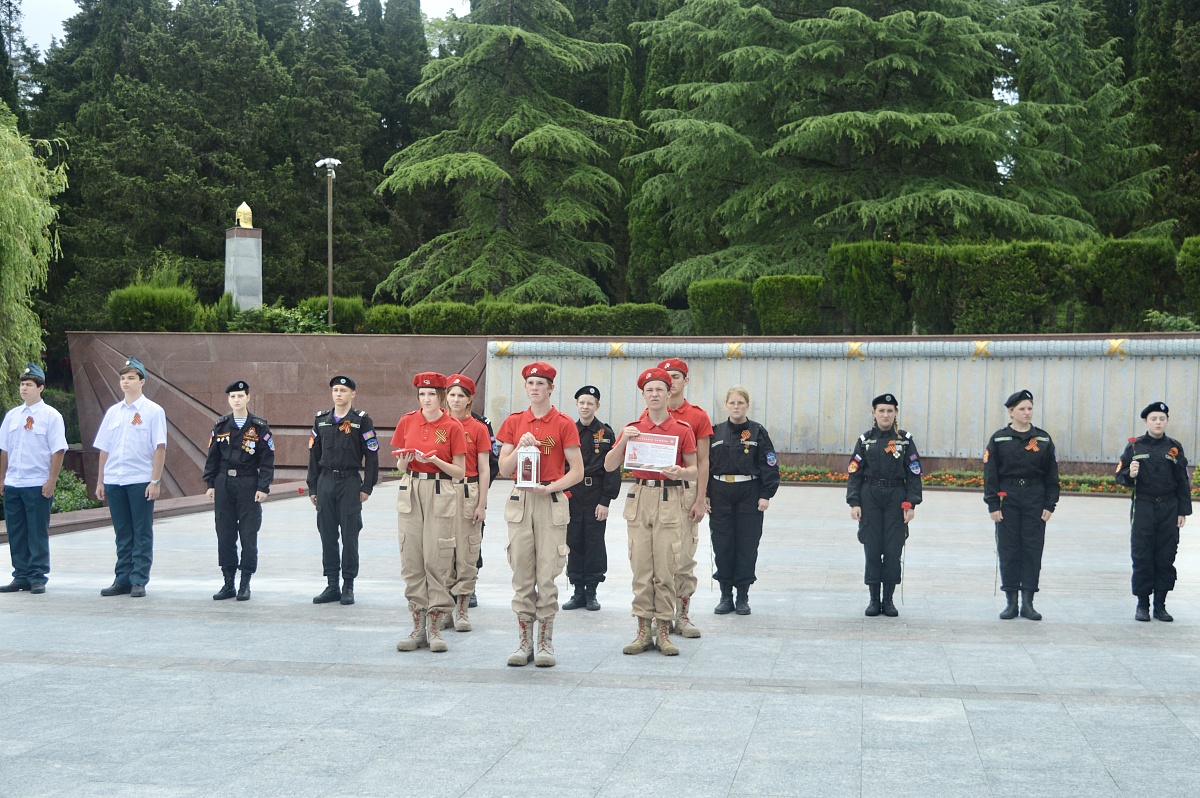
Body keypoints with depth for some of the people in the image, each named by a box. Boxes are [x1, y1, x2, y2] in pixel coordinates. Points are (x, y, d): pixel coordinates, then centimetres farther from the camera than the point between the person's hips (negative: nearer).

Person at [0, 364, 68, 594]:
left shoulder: (51, 416, -4)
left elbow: (58, 451, -7)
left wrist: (51, 481, -12)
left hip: (38, 485, -5)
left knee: (38, 534, -1)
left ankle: (37, 578, 6)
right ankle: (21, 577, 17)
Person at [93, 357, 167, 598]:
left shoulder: (153, 411, -2)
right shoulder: (113, 412, 12)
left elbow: (159, 448, -6)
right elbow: (104, 448, 15)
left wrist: (155, 481, -12)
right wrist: (100, 481, 12)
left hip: (141, 481, -5)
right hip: (114, 481, 5)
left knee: (142, 534, 0)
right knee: (122, 534, 10)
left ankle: (139, 581, 4)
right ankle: (122, 579, 15)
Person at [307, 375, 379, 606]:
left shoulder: (362, 421, -2)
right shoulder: (321, 420, 10)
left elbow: (372, 456, -3)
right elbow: (314, 455, 14)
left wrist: (367, 487, -8)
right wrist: (313, 488, 10)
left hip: (350, 483, -4)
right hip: (326, 482, 4)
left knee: (349, 536, -1)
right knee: (327, 535, 5)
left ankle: (348, 587, 6)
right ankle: (332, 585, 12)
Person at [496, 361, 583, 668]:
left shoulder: (564, 424, 0)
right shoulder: (514, 422, 10)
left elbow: (577, 472, -1)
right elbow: (504, 470, 8)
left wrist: (550, 488, -14)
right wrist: (519, 447, -9)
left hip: (552, 502, -3)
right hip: (520, 501, 3)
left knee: (547, 576, -3)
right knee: (522, 575, 4)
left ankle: (545, 643, 4)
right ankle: (524, 642, 10)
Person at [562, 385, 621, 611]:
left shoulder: (606, 434, 0)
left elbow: (612, 469, -3)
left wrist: (606, 500, -9)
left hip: (596, 497, -3)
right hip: (571, 497, 3)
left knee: (595, 544, 1)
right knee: (574, 543, 5)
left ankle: (591, 592, 10)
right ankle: (578, 592, 13)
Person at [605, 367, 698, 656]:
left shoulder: (683, 429, 3)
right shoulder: (633, 428, 8)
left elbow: (694, 470, 8)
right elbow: (609, 466, 6)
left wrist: (680, 472, -15)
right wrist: (623, 441, -10)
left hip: (670, 501, -2)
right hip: (640, 498, 2)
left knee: (666, 570, -3)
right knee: (641, 569, 2)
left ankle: (664, 632, 4)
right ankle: (644, 630, 9)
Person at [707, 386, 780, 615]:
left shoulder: (758, 432, 1)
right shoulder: (716, 432, 7)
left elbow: (770, 465, -1)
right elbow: (706, 464, 7)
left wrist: (766, 495, -8)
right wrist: (704, 495, 0)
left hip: (749, 495, -2)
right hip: (720, 495, 2)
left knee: (747, 545, 1)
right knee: (722, 545, 3)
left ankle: (743, 597, 11)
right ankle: (725, 596, 13)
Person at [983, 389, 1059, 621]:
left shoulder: (1043, 439, 6)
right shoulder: (998, 439, 2)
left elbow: (1051, 475, 7)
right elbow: (990, 474, 0)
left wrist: (1049, 505, 1)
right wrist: (993, 505, -6)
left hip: (1035, 500, 1)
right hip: (1007, 500, -1)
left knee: (1033, 549, 0)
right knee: (1008, 550, 1)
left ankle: (1028, 603, 7)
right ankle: (1011, 602, 9)